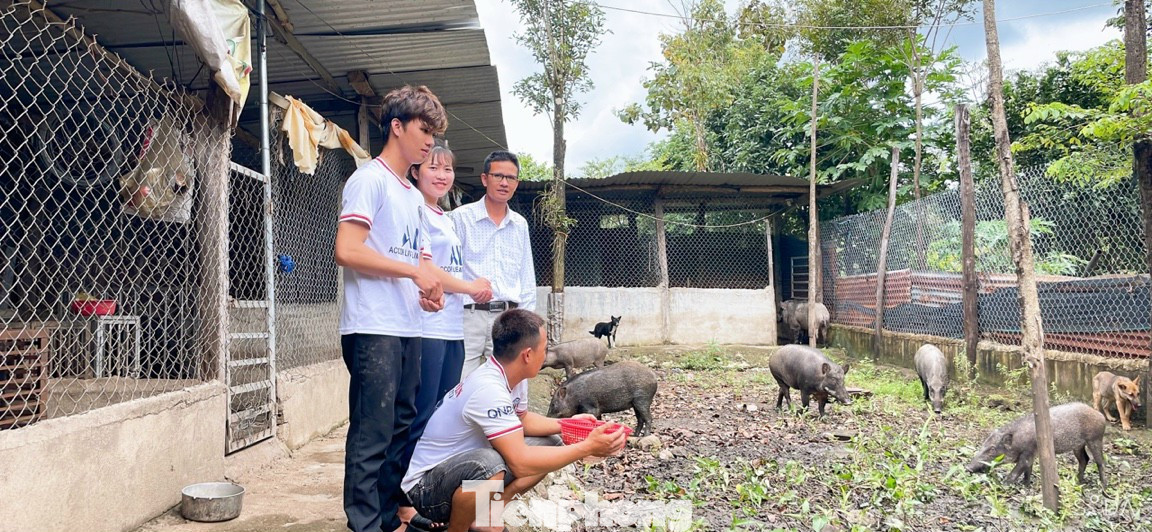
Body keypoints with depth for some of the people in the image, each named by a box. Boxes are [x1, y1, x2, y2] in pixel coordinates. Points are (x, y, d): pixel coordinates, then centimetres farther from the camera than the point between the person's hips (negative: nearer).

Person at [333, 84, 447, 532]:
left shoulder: (413, 196, 20)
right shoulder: (370, 180, -6)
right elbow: (347, 251, -17)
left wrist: (430, 289, 4)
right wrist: (414, 270, -14)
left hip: (407, 329, 9)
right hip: (373, 329, -9)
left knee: (401, 427, 13)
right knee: (371, 435, -7)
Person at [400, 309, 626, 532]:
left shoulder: (514, 376, -3)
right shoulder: (489, 389, -31)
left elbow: (522, 420, 18)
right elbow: (521, 463, -33)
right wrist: (587, 448, -27)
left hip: (469, 467, 9)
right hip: (427, 487, -9)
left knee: (549, 446, 2)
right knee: (489, 464, -38)